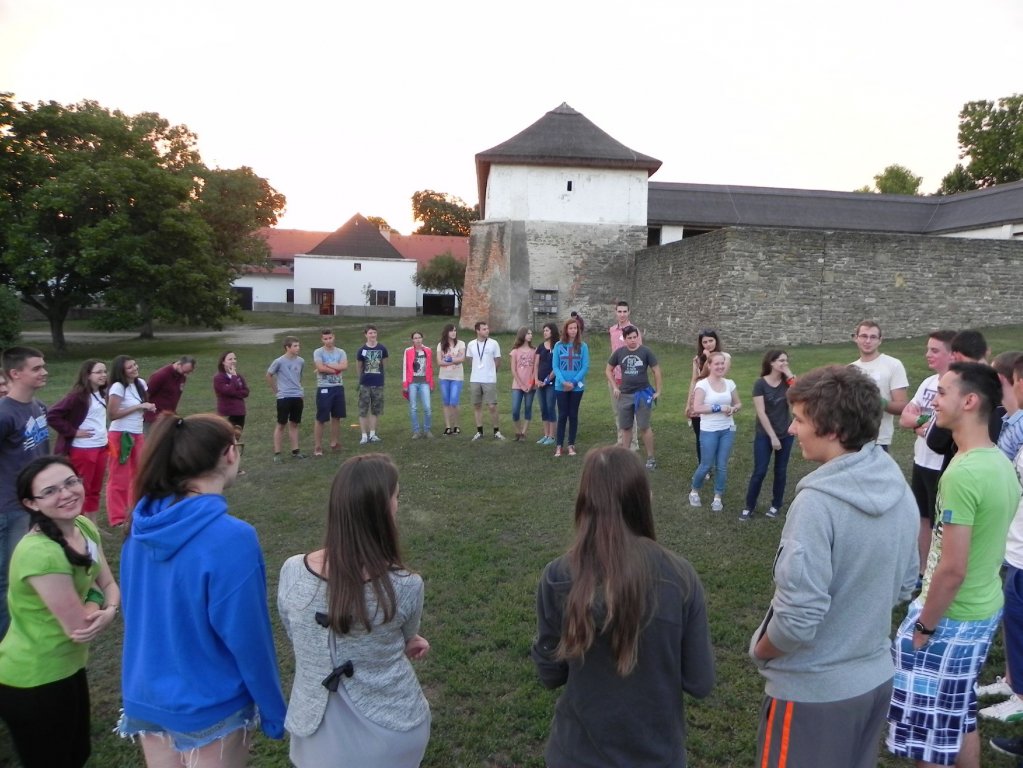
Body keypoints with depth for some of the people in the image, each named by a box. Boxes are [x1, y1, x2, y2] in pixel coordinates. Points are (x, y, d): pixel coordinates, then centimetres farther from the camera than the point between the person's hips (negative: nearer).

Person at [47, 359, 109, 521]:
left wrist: (104, 435, 12)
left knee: (95, 490, 14)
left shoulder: (101, 394, 8)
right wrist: (73, 432, -16)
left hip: (101, 447, 8)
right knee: (83, 490, 2)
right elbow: (52, 416, -20)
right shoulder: (78, 395, -16)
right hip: (83, 450, -7)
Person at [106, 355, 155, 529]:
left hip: (137, 435, 7)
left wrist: (148, 408, -2)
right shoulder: (118, 387, -15)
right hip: (120, 435, -7)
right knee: (119, 478, 1)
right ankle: (117, 518, 9)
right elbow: (112, 414, -20)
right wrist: (138, 406, -19)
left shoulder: (140, 383, 5)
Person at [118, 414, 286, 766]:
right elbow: (248, 640, -22)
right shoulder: (231, 538, -28)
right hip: (209, 706, -6)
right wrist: (273, 710, -7)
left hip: (144, 698, 6)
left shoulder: (142, 525, -7)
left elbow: (135, 612, 6)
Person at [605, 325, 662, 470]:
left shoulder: (645, 352, -7)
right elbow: (608, 370, 11)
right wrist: (614, 387, 3)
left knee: (645, 427, -1)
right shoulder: (619, 352, 0)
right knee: (625, 427, 10)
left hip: (643, 393, -3)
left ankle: (651, 458, 9)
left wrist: (658, 391, -2)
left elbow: (656, 371, -1)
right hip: (625, 395, 3)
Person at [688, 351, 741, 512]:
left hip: (727, 430, 4)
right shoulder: (702, 384, -11)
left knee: (722, 466, 7)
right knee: (706, 465, 4)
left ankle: (717, 497, 22)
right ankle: (694, 491, 29)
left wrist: (733, 409, -9)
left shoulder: (729, 383, 3)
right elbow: (696, 408, -19)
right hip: (709, 431, -4)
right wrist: (719, 408, -21)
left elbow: (738, 403, 14)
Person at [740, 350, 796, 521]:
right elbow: (761, 413, -14)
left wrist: (791, 377, -18)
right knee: (759, 472, -3)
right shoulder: (760, 383, -12)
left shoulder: (787, 381, -1)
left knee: (780, 471, 11)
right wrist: (772, 436, -14)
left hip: (786, 434, 3)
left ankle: (776, 505, 26)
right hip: (764, 435, -3)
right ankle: (749, 506, 12)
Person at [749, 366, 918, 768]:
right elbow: (904, 584, 9)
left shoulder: (817, 501, -29)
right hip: (875, 677, 7)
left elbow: (797, 619, -28)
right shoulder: (899, 488, -3)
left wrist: (759, 651, -9)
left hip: (814, 689, -7)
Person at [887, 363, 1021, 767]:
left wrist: (924, 627, -14)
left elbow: (952, 570, -26)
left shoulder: (963, 473, -27)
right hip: (984, 610, 9)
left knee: (928, 731, 7)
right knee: (960, 716, 24)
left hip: (951, 618, -9)